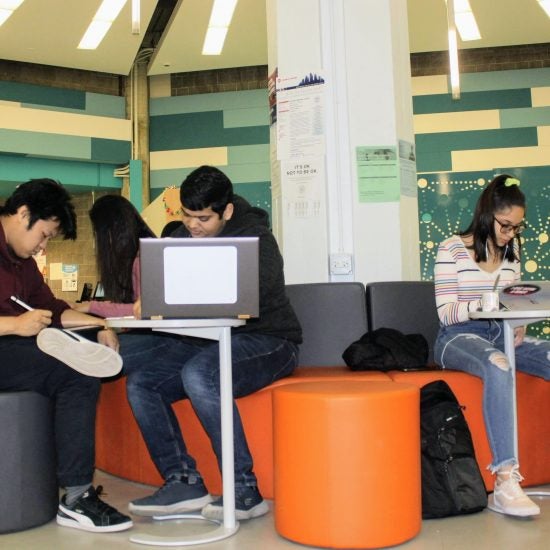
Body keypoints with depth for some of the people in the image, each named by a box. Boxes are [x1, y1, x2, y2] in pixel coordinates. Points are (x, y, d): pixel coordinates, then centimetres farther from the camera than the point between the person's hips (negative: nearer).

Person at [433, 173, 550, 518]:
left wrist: (518, 324, -2)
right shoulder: (452, 250, -5)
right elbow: (446, 313, -9)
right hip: (458, 337, -6)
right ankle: (505, 480, -41)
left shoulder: (511, 249, 14)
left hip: (501, 334, 6)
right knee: (498, 366, -39)